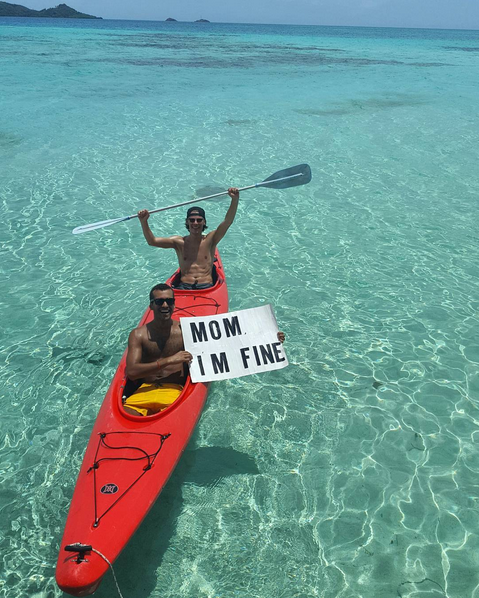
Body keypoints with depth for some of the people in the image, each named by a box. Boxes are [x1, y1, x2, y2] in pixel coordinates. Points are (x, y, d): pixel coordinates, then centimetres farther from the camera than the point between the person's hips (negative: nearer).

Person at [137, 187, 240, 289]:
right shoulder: (179, 242, 11)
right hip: (183, 287, 0)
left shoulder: (210, 240, 9)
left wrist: (235, 199, -17)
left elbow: (227, 221, -3)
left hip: (207, 287, 0)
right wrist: (144, 221, -13)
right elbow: (152, 241, 3)